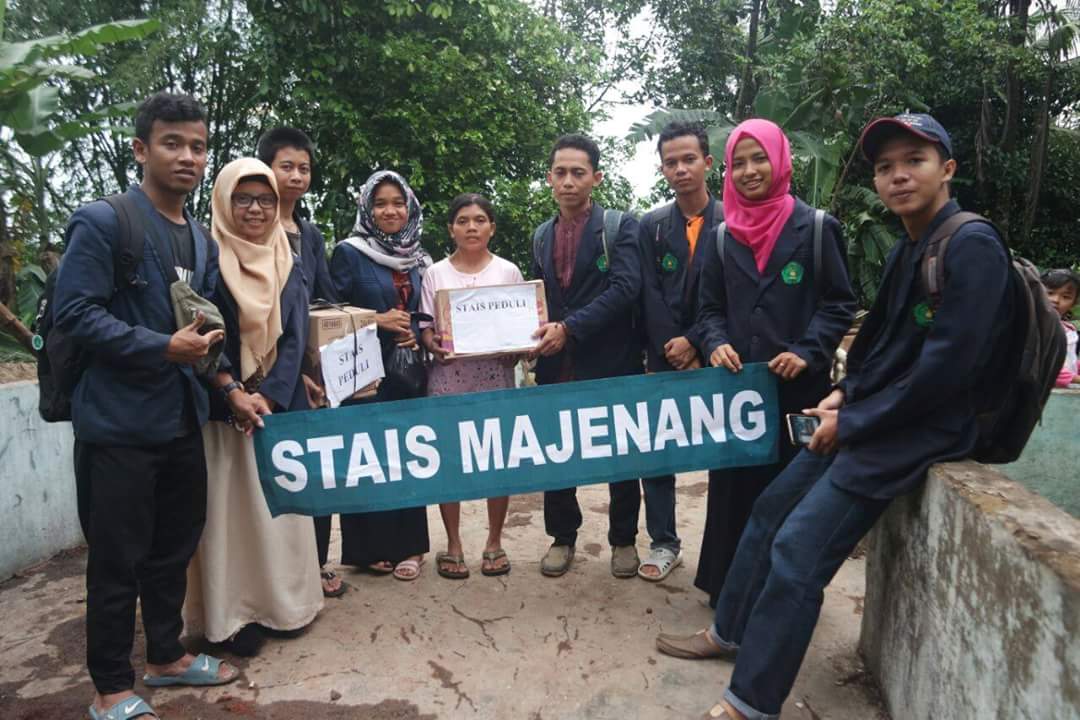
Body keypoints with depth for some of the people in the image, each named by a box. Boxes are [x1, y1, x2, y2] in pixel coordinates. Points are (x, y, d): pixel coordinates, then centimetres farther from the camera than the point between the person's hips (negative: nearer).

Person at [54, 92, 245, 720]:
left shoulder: (202, 242, 12)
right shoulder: (102, 222, -11)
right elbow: (75, 312, -18)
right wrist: (163, 347, -23)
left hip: (183, 421, 7)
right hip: (121, 424, -7)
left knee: (175, 548, 18)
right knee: (117, 559, 5)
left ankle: (167, 655, 36)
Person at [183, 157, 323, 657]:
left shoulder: (289, 267, 9)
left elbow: (295, 339, 0)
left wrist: (268, 395, -14)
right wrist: (234, 392, -21)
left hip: (281, 404, 4)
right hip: (222, 408, -4)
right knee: (229, 507, 0)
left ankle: (284, 602, 22)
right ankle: (234, 612, 11)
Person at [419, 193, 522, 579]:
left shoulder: (508, 271, 5)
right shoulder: (436, 274, 6)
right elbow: (425, 327, 6)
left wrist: (516, 350, -12)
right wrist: (433, 344, -16)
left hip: (496, 375, 0)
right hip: (449, 376, 0)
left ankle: (494, 541, 20)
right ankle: (453, 544, 18)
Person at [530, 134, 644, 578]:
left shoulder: (620, 226, -4)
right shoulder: (543, 235, 12)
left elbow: (626, 287, -16)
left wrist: (569, 327, -23)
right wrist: (536, 333, -5)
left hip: (611, 360, -4)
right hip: (557, 364, 4)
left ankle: (623, 539, 26)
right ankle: (562, 536, 27)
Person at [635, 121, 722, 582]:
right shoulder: (651, 225, 6)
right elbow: (650, 297, 0)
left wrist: (695, 342, -13)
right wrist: (675, 352, -8)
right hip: (665, 359, 2)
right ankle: (664, 543, 17)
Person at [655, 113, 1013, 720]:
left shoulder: (972, 246, -16)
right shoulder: (908, 249, 12)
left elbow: (946, 367, -22)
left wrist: (851, 422, -15)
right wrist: (844, 395, 3)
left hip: (914, 433, -9)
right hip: (864, 420, 9)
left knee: (797, 550, -12)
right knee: (770, 510, 13)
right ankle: (730, 632, 31)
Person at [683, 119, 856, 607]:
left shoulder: (816, 227, 0)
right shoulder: (722, 236, 9)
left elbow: (840, 304, -1)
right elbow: (709, 308, 11)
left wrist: (808, 353, -15)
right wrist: (715, 344, -9)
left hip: (798, 387, -3)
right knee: (735, 488, 7)